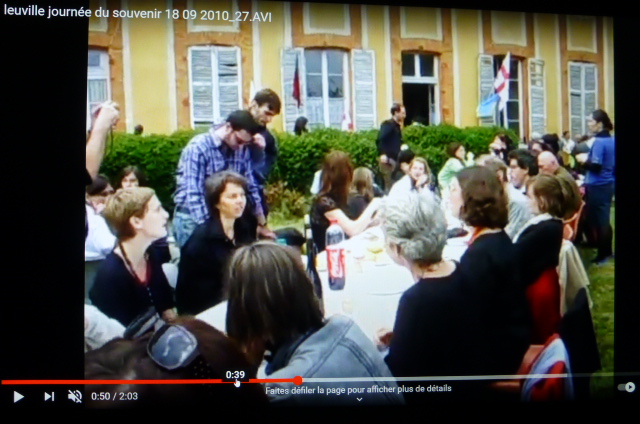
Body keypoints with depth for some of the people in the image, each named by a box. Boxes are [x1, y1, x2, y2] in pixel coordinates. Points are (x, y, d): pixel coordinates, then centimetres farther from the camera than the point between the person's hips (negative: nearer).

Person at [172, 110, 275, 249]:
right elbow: (193, 194, -24)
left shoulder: (242, 150, -1)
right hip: (192, 218, -5)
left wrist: (262, 224, 9)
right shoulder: (198, 148, -18)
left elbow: (251, 187, 7)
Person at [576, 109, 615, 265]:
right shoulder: (612, 140, 8)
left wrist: (583, 160, -8)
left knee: (598, 220, 0)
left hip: (597, 186, -9)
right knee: (604, 219, 17)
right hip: (608, 184, 9)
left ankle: (603, 254, 6)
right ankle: (608, 251, 26)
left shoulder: (599, 142, -19)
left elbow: (596, 166, -24)